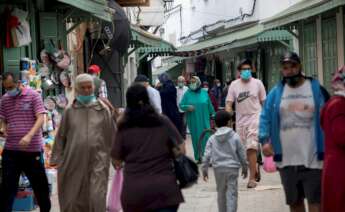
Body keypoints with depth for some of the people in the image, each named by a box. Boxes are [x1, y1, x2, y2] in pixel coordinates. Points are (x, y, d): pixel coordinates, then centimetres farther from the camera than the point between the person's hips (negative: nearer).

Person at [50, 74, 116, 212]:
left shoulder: (103, 110, 6)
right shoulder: (70, 111, 6)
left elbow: (112, 136, 9)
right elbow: (60, 137, 9)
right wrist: (56, 159, 5)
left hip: (97, 161, -1)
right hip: (74, 162, 1)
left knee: (97, 198, -8)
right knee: (73, 198, 6)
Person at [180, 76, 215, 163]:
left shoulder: (204, 93, 5)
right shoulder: (187, 94, 1)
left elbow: (209, 105, 12)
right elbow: (181, 105, 0)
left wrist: (213, 114, 15)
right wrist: (187, 107, -19)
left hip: (204, 120, 1)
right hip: (193, 122, -1)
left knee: (206, 137, -7)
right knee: (196, 139, 3)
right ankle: (198, 157, 13)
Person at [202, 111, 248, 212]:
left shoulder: (212, 139, 2)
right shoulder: (235, 137, -2)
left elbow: (207, 155, -3)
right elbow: (242, 154, 2)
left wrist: (204, 169, 4)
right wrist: (245, 167, 13)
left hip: (218, 169, 2)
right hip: (232, 168, -2)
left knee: (221, 193, 16)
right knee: (232, 194, -2)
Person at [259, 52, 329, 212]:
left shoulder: (316, 89, 1)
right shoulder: (275, 93, 7)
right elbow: (265, 117, 4)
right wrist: (264, 140, -12)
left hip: (312, 158, -3)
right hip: (286, 159, 3)